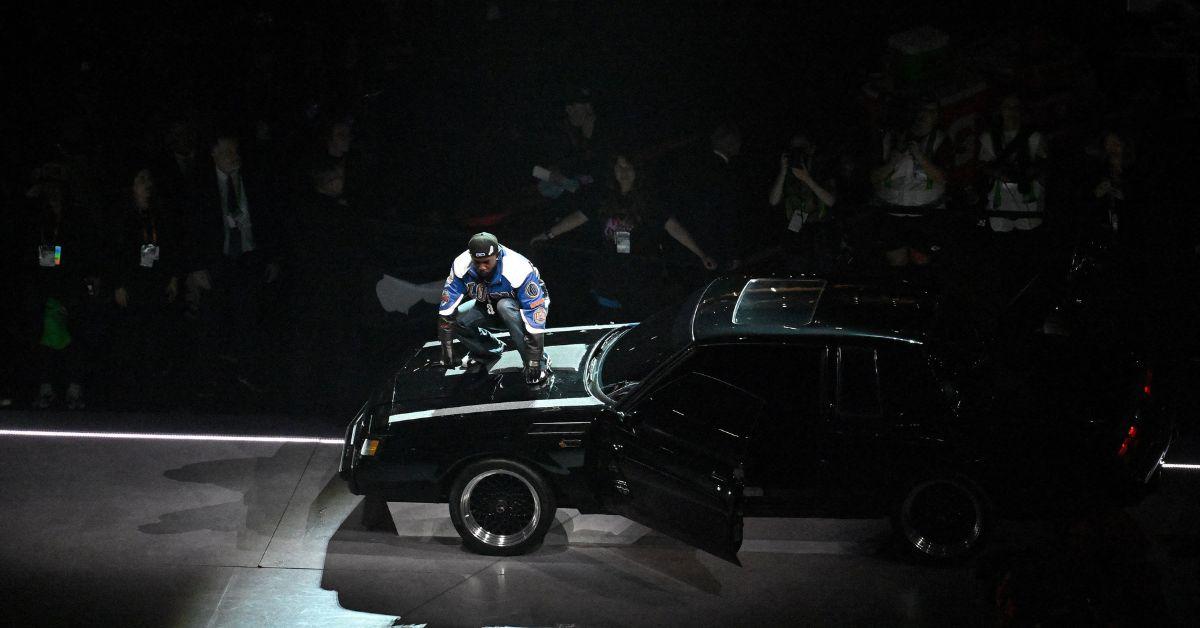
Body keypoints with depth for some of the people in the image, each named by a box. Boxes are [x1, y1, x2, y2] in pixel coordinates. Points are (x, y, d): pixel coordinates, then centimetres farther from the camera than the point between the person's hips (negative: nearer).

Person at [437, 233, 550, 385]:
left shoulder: (519, 270, -36)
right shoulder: (461, 266, -25)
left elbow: (535, 320, -36)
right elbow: (447, 310, -20)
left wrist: (534, 362, -36)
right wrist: (447, 349, -23)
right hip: (489, 307, 5)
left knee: (505, 307, -38)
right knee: (454, 317, -20)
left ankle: (539, 363, -22)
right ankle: (492, 350, 9)